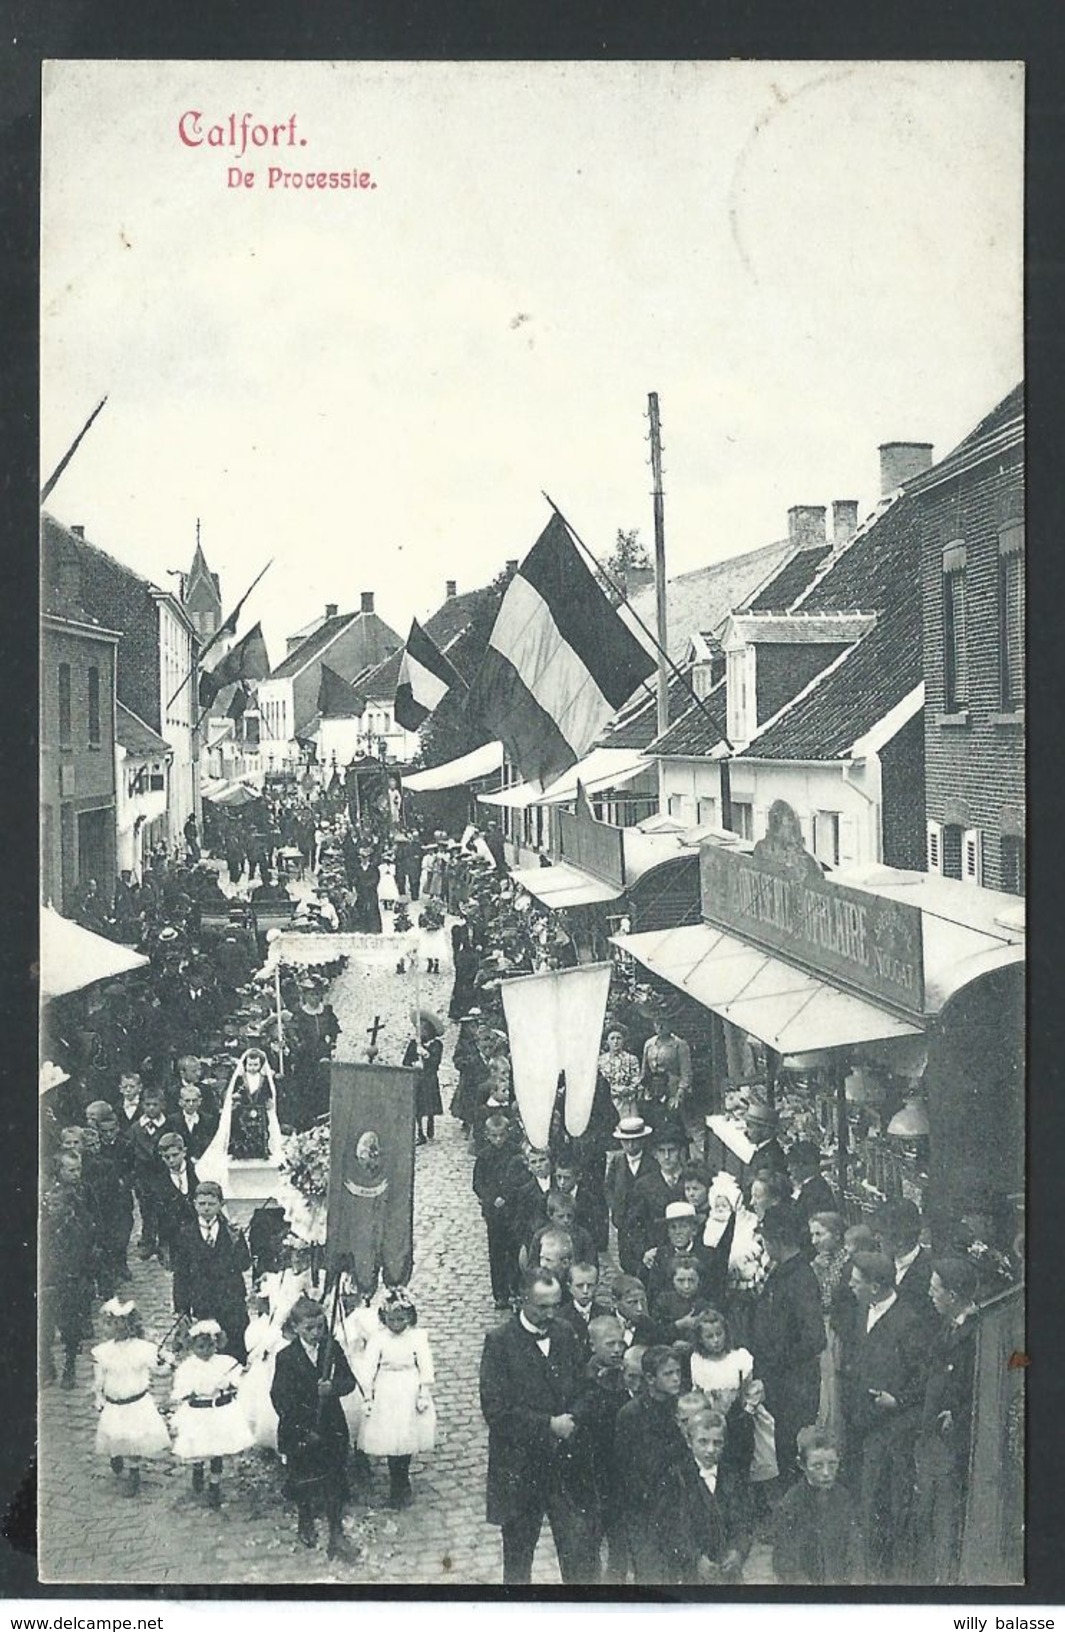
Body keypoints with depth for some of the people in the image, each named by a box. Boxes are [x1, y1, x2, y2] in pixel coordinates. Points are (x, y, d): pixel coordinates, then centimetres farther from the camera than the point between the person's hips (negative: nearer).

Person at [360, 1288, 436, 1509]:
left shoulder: (417, 1336, -6)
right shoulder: (378, 1339, -7)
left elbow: (425, 1366, -4)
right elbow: (369, 1368, -6)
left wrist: (424, 1394, -7)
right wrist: (368, 1396, -8)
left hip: (410, 1393, 1)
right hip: (386, 1395, -1)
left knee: (409, 1439, 8)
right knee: (390, 1439, 1)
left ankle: (401, 1480, 27)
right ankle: (399, 1486, 14)